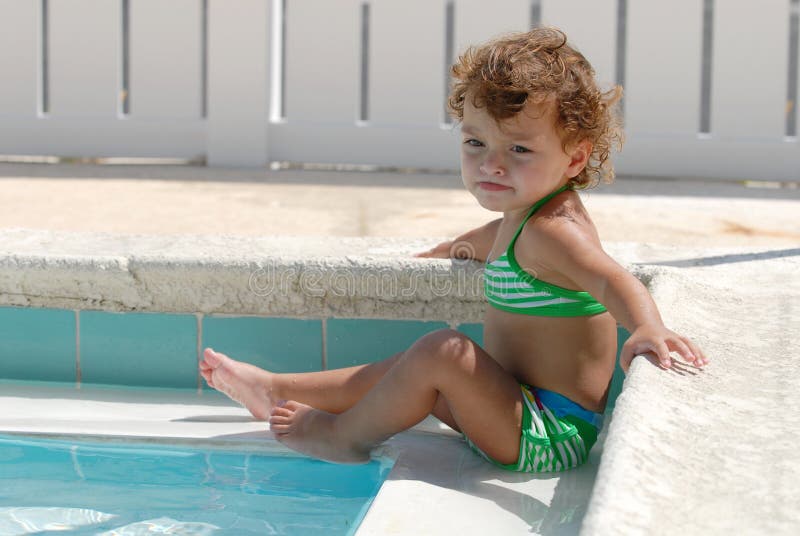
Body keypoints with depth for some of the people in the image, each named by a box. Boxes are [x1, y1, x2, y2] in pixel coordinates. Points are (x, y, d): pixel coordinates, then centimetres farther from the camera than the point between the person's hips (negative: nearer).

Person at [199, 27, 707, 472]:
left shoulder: (550, 231, -24)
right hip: (523, 409, 11)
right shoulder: (525, 217, 7)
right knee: (408, 367, 20)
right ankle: (277, 390, 28)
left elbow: (612, 278, -41)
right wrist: (450, 248, 50)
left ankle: (344, 437, -3)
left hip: (549, 437, -11)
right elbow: (491, 241, 31)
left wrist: (647, 329, -62)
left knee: (441, 351, -25)